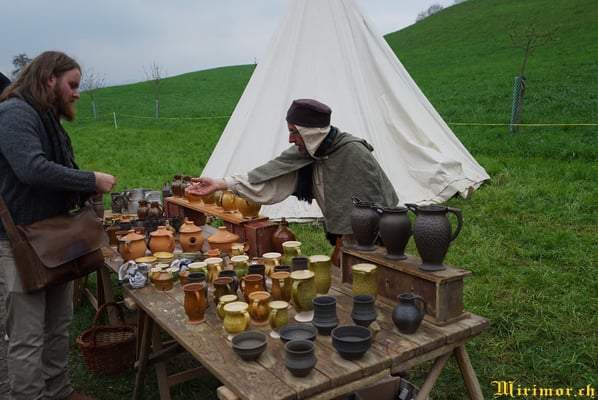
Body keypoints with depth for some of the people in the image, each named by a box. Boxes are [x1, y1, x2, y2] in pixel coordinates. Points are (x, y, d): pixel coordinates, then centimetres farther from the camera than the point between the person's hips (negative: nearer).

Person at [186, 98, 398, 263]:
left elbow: (374, 203, -21)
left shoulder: (353, 152, -26)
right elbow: (270, 174, -13)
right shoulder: (304, 152, -7)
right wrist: (221, 183, -20)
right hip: (343, 236, 6)